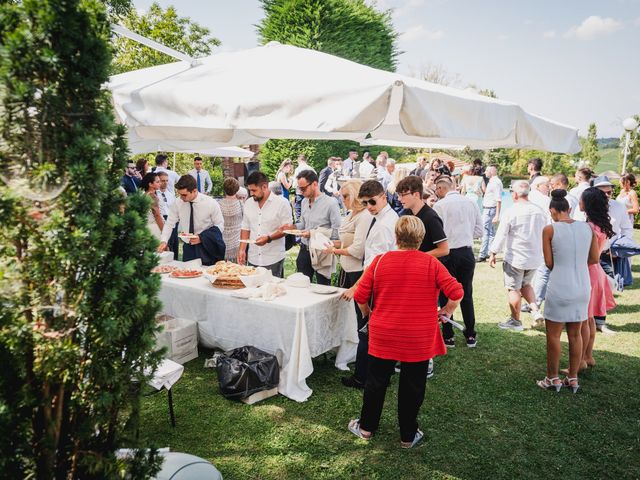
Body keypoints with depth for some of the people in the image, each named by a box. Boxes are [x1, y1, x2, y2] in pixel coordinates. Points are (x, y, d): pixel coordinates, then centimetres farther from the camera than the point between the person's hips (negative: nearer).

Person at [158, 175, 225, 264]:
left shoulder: (211, 203, -14)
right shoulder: (178, 203, -6)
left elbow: (220, 226, -7)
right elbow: (169, 224, 3)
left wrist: (202, 238, -19)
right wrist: (163, 241, -13)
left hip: (206, 249, -2)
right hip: (188, 248, 3)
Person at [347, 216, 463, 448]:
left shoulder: (380, 261, -6)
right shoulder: (431, 264, -9)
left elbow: (360, 296, -6)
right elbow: (456, 292, -13)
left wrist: (367, 313, 14)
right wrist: (446, 311, 5)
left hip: (383, 336, 1)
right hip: (419, 339, -1)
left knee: (376, 382, 18)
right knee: (412, 387, 14)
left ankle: (366, 427, 33)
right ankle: (408, 436, 27)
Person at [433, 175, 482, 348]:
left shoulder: (439, 205, -12)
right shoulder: (471, 202, 2)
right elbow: (479, 231, 5)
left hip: (447, 254, -4)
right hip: (467, 252, 4)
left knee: (446, 295, 9)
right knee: (467, 295, 16)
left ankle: (448, 337, 16)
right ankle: (470, 336, 23)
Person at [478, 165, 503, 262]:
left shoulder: (496, 182, -16)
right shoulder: (491, 181, 14)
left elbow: (499, 200, -21)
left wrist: (497, 215, -24)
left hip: (490, 210, -10)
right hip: (487, 209, 10)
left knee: (486, 232, -7)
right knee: (491, 232, 15)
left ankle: (482, 255, -4)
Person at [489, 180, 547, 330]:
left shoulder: (511, 212, -15)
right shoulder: (540, 211, 1)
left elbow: (501, 234, -11)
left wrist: (493, 253, -1)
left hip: (515, 258, -5)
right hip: (535, 257, 6)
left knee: (514, 289, 7)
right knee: (525, 284, 25)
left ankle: (516, 321, 17)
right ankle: (536, 311, 10)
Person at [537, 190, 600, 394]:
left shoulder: (550, 230, -11)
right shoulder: (587, 227, 0)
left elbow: (549, 263, -7)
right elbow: (594, 259, 6)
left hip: (560, 287, -5)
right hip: (583, 287, 5)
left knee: (553, 335, 10)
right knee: (575, 334, 16)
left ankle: (553, 378, 19)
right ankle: (573, 379, 25)